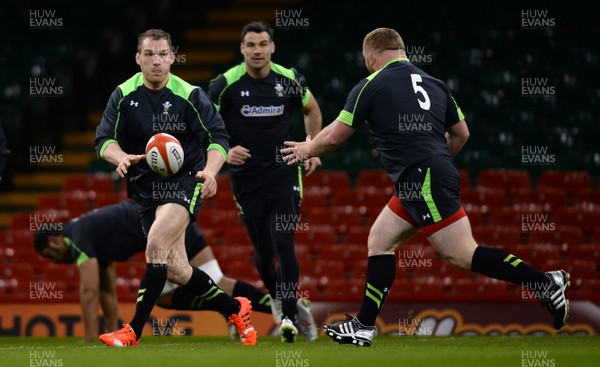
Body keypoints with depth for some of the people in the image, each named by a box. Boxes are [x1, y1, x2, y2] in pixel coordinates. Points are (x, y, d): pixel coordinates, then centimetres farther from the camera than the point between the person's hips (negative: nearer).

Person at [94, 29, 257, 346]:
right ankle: (236, 309, 25)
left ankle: (133, 332, -23)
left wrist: (211, 170, -23)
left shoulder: (189, 95, -7)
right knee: (175, 270, 3)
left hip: (184, 183, -5)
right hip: (146, 187, 5)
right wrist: (121, 157, -24)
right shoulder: (124, 96, 1)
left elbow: (218, 136, -5)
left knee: (155, 244, -26)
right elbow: (103, 140, -2)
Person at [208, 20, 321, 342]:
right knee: (263, 253, 3)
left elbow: (311, 110, 17)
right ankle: (291, 303, 28)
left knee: (283, 244, -15)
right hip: (245, 178, 1)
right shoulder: (225, 85, -9)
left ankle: (289, 318, -10)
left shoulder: (289, 80, -4)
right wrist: (224, 152, -18)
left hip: (284, 173, 0)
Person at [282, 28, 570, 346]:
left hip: (422, 181, -9)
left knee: (463, 254, -12)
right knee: (379, 241, 15)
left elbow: (334, 137, 1)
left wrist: (307, 149, 21)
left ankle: (544, 282, -17)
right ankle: (364, 326, 15)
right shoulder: (434, 84, 16)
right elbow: (461, 133, 21)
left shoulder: (370, 87, -3)